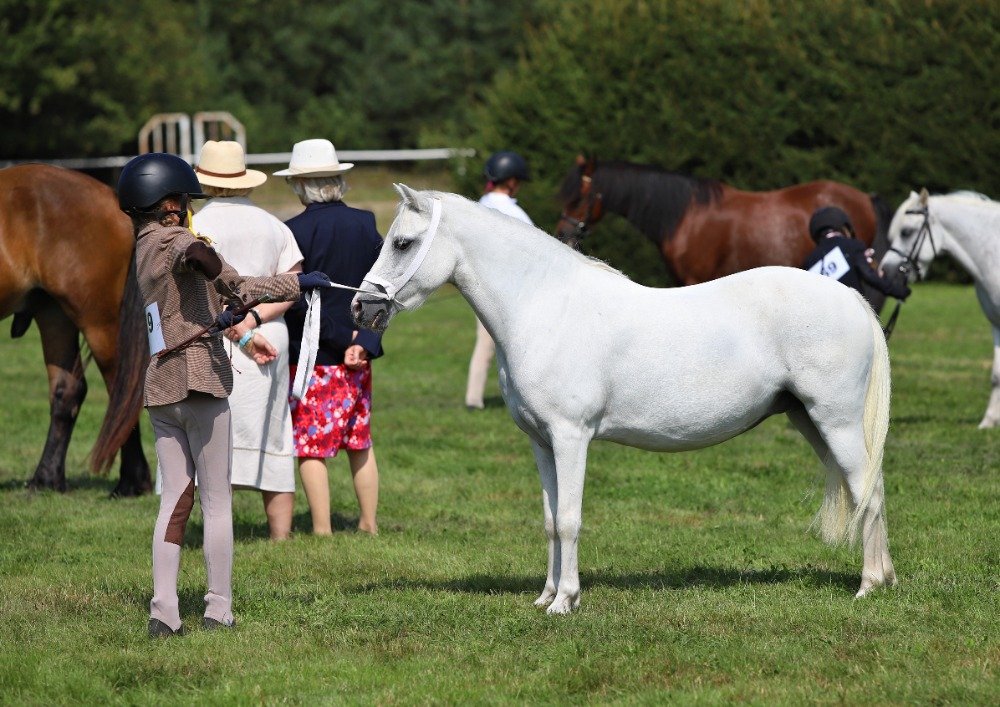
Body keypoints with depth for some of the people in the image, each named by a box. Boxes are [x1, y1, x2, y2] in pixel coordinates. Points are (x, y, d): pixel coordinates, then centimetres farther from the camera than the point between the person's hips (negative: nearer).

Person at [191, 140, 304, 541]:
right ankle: (281, 535, 15)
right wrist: (255, 318, -8)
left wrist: (244, 335, -12)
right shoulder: (273, 225, 11)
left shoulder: (200, 224, -6)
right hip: (274, 341, 5)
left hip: (223, 343, -5)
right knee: (274, 445, 12)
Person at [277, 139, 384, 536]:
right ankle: (369, 523, 22)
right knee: (360, 441, 17)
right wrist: (364, 341, -7)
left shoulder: (295, 231, -13)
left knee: (311, 446, 2)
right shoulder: (366, 224, 2)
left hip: (311, 356, -6)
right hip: (358, 356, 6)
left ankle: (322, 530, 2)